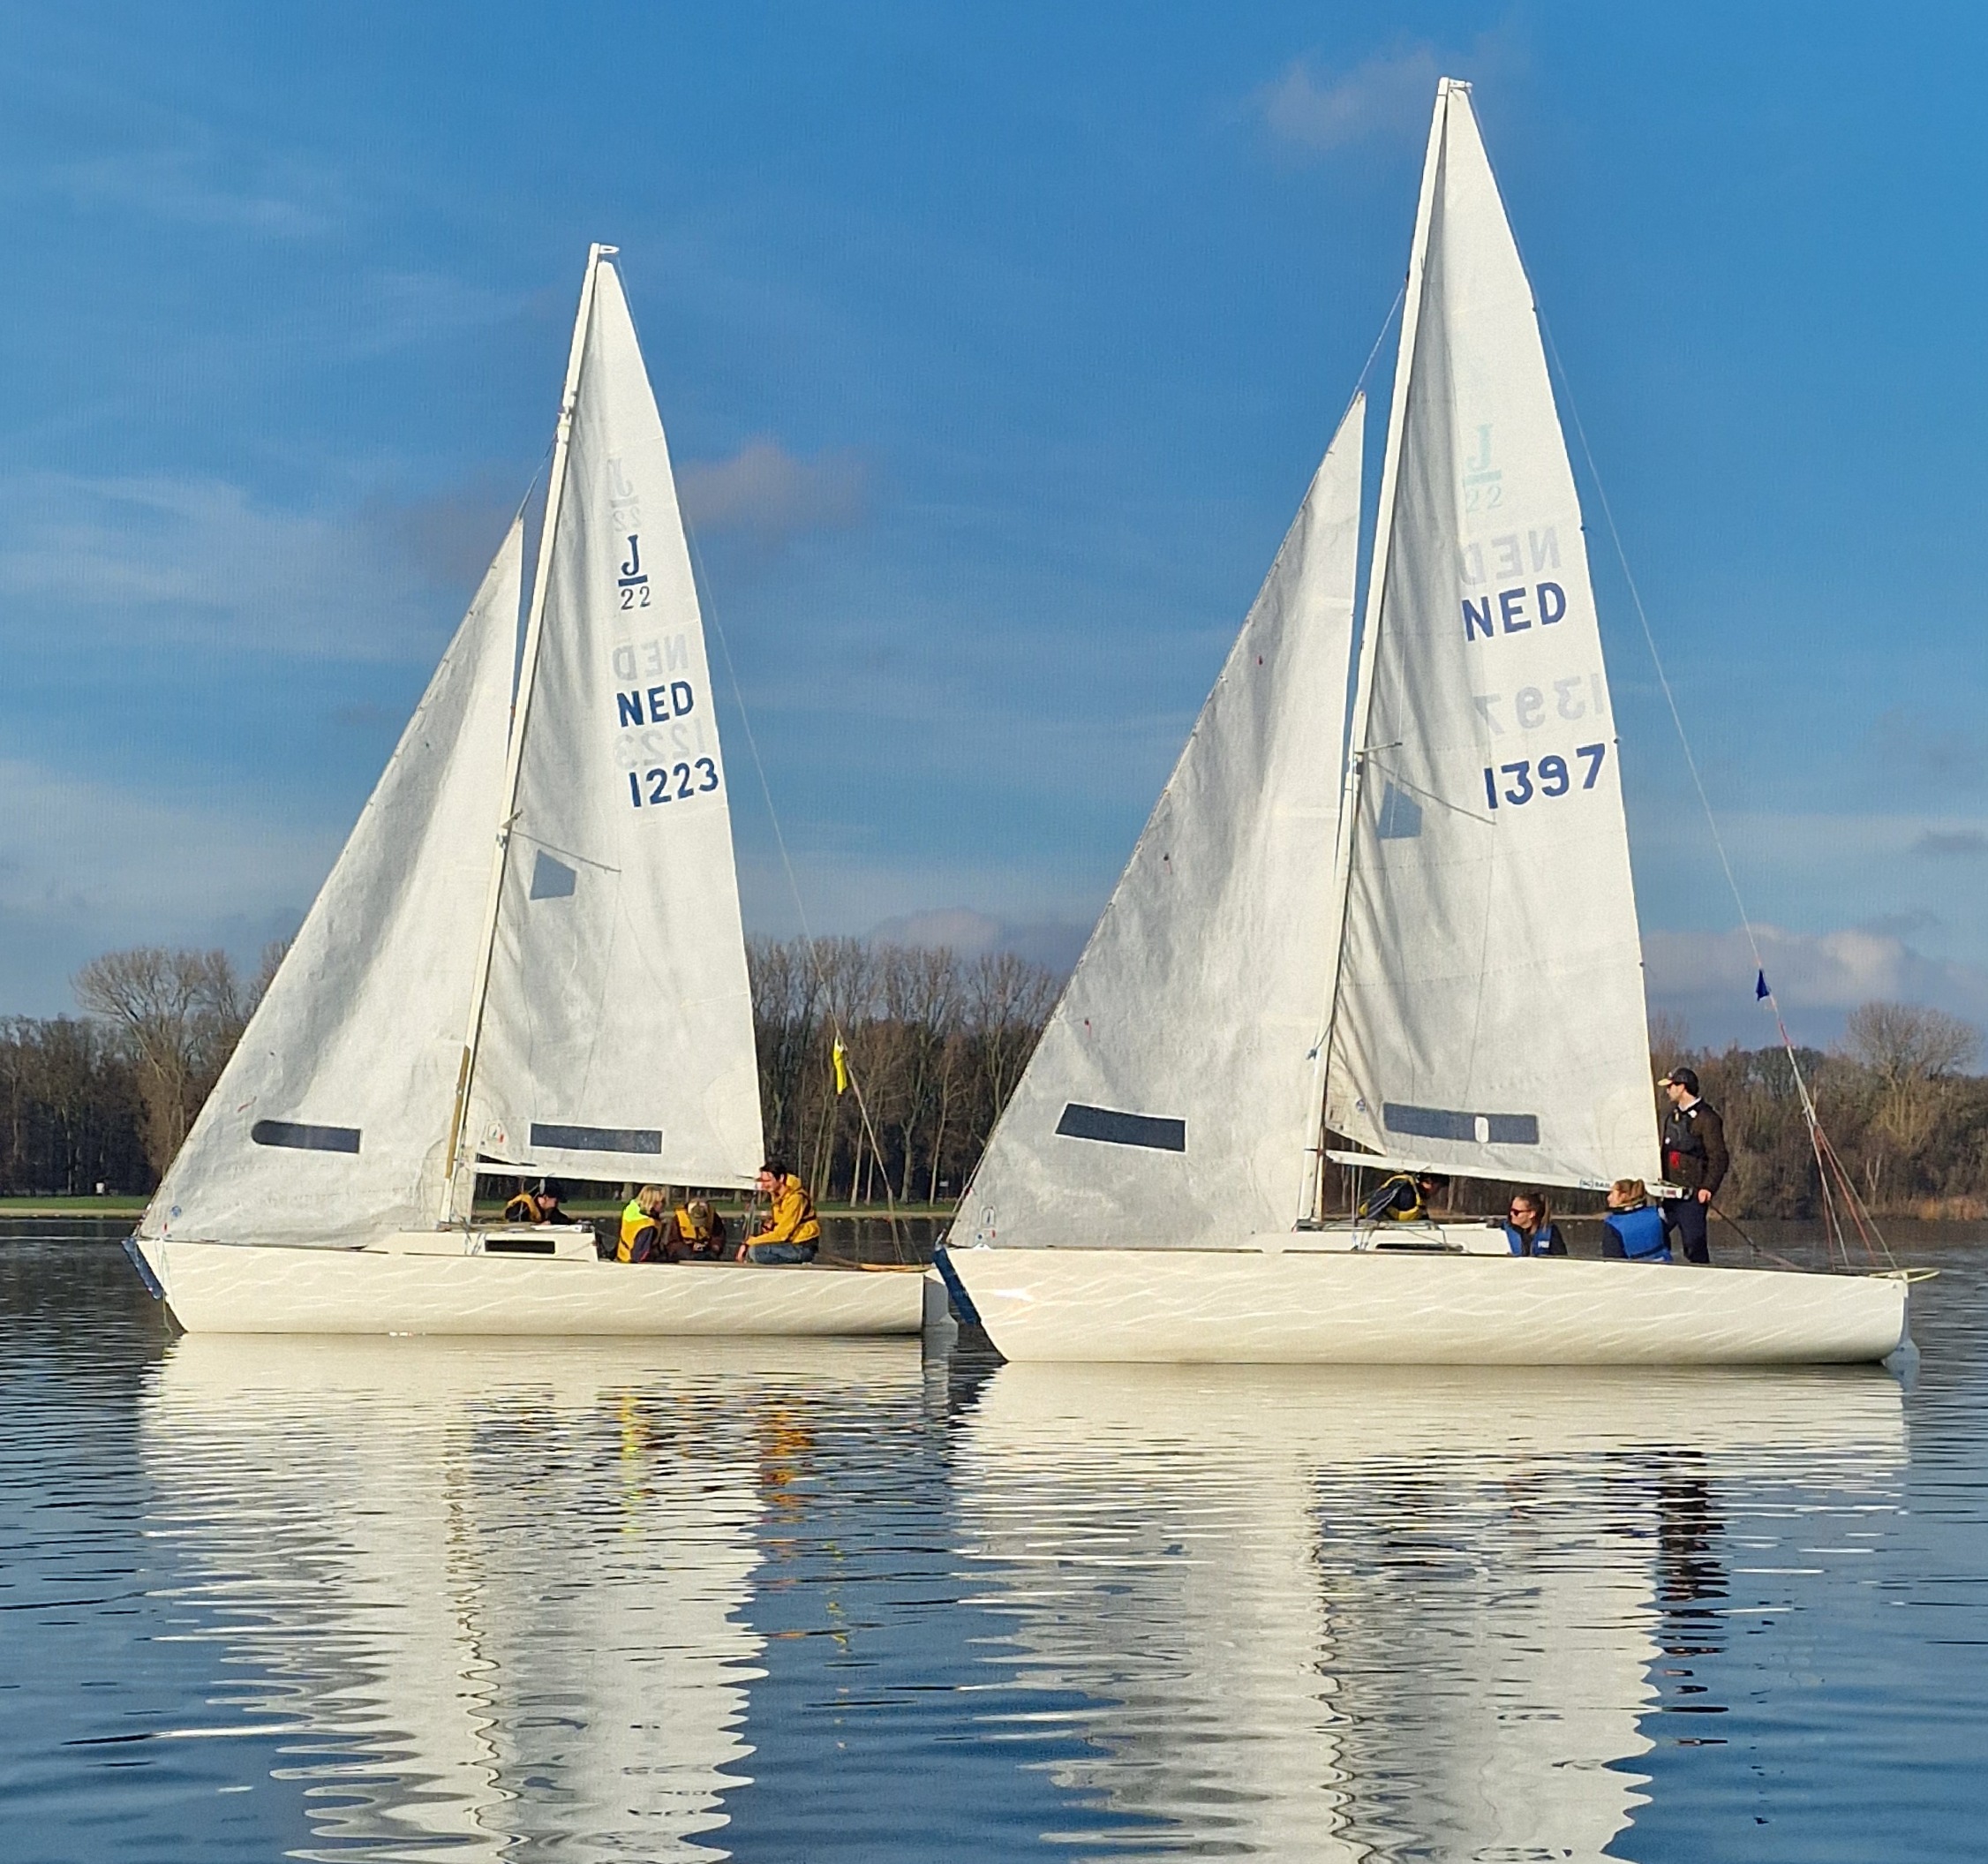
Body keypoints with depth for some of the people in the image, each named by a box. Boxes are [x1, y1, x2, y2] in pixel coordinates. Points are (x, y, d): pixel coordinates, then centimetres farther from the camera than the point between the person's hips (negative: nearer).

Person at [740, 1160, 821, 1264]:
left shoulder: (795, 1198, -22)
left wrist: (751, 1242, -18)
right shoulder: (776, 1194, 6)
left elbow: (781, 1234, -22)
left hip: (803, 1247, -9)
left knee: (754, 1251, -24)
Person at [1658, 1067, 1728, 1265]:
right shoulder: (1672, 1117, 17)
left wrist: (1708, 1187, -20)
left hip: (1693, 1196, -8)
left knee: (1695, 1245, -7)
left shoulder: (1707, 1118, -8)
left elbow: (1719, 1158, -12)